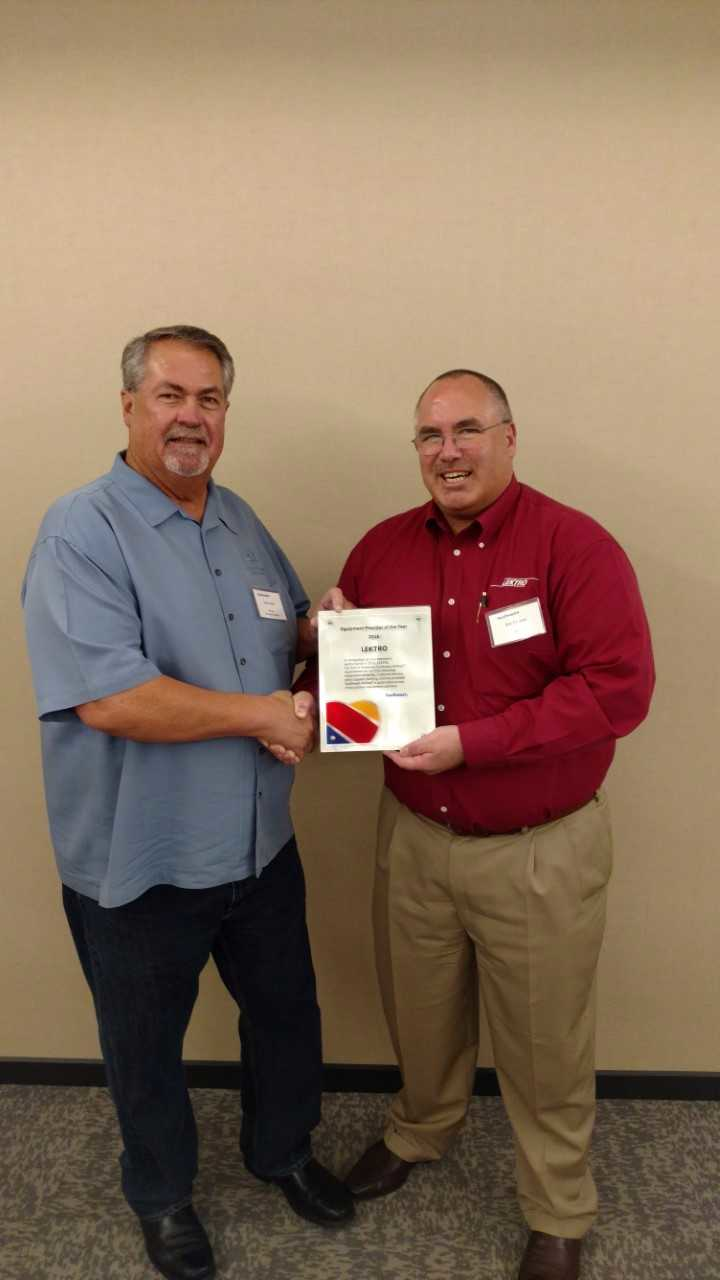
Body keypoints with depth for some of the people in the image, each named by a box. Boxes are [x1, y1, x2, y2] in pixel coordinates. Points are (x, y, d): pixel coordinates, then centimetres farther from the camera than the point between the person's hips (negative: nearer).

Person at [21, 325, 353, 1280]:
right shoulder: (82, 531, -18)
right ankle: (163, 1196, 49)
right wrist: (262, 714, -22)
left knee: (287, 1014, 24)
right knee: (147, 1048, 20)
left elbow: (290, 631, 18)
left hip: (261, 845, 6)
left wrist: (327, 627, -6)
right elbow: (107, 699, -29)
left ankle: (282, 1150, 54)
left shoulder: (239, 520, 6)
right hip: (140, 866, -6)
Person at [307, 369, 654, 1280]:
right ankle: (419, 1130, 55)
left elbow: (618, 688, -20)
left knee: (544, 1044, 16)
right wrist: (312, 701, -12)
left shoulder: (575, 546, -14)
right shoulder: (382, 548, 2)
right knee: (419, 1012, 25)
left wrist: (473, 742, -25)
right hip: (412, 836, 4)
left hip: (541, 853, -4)